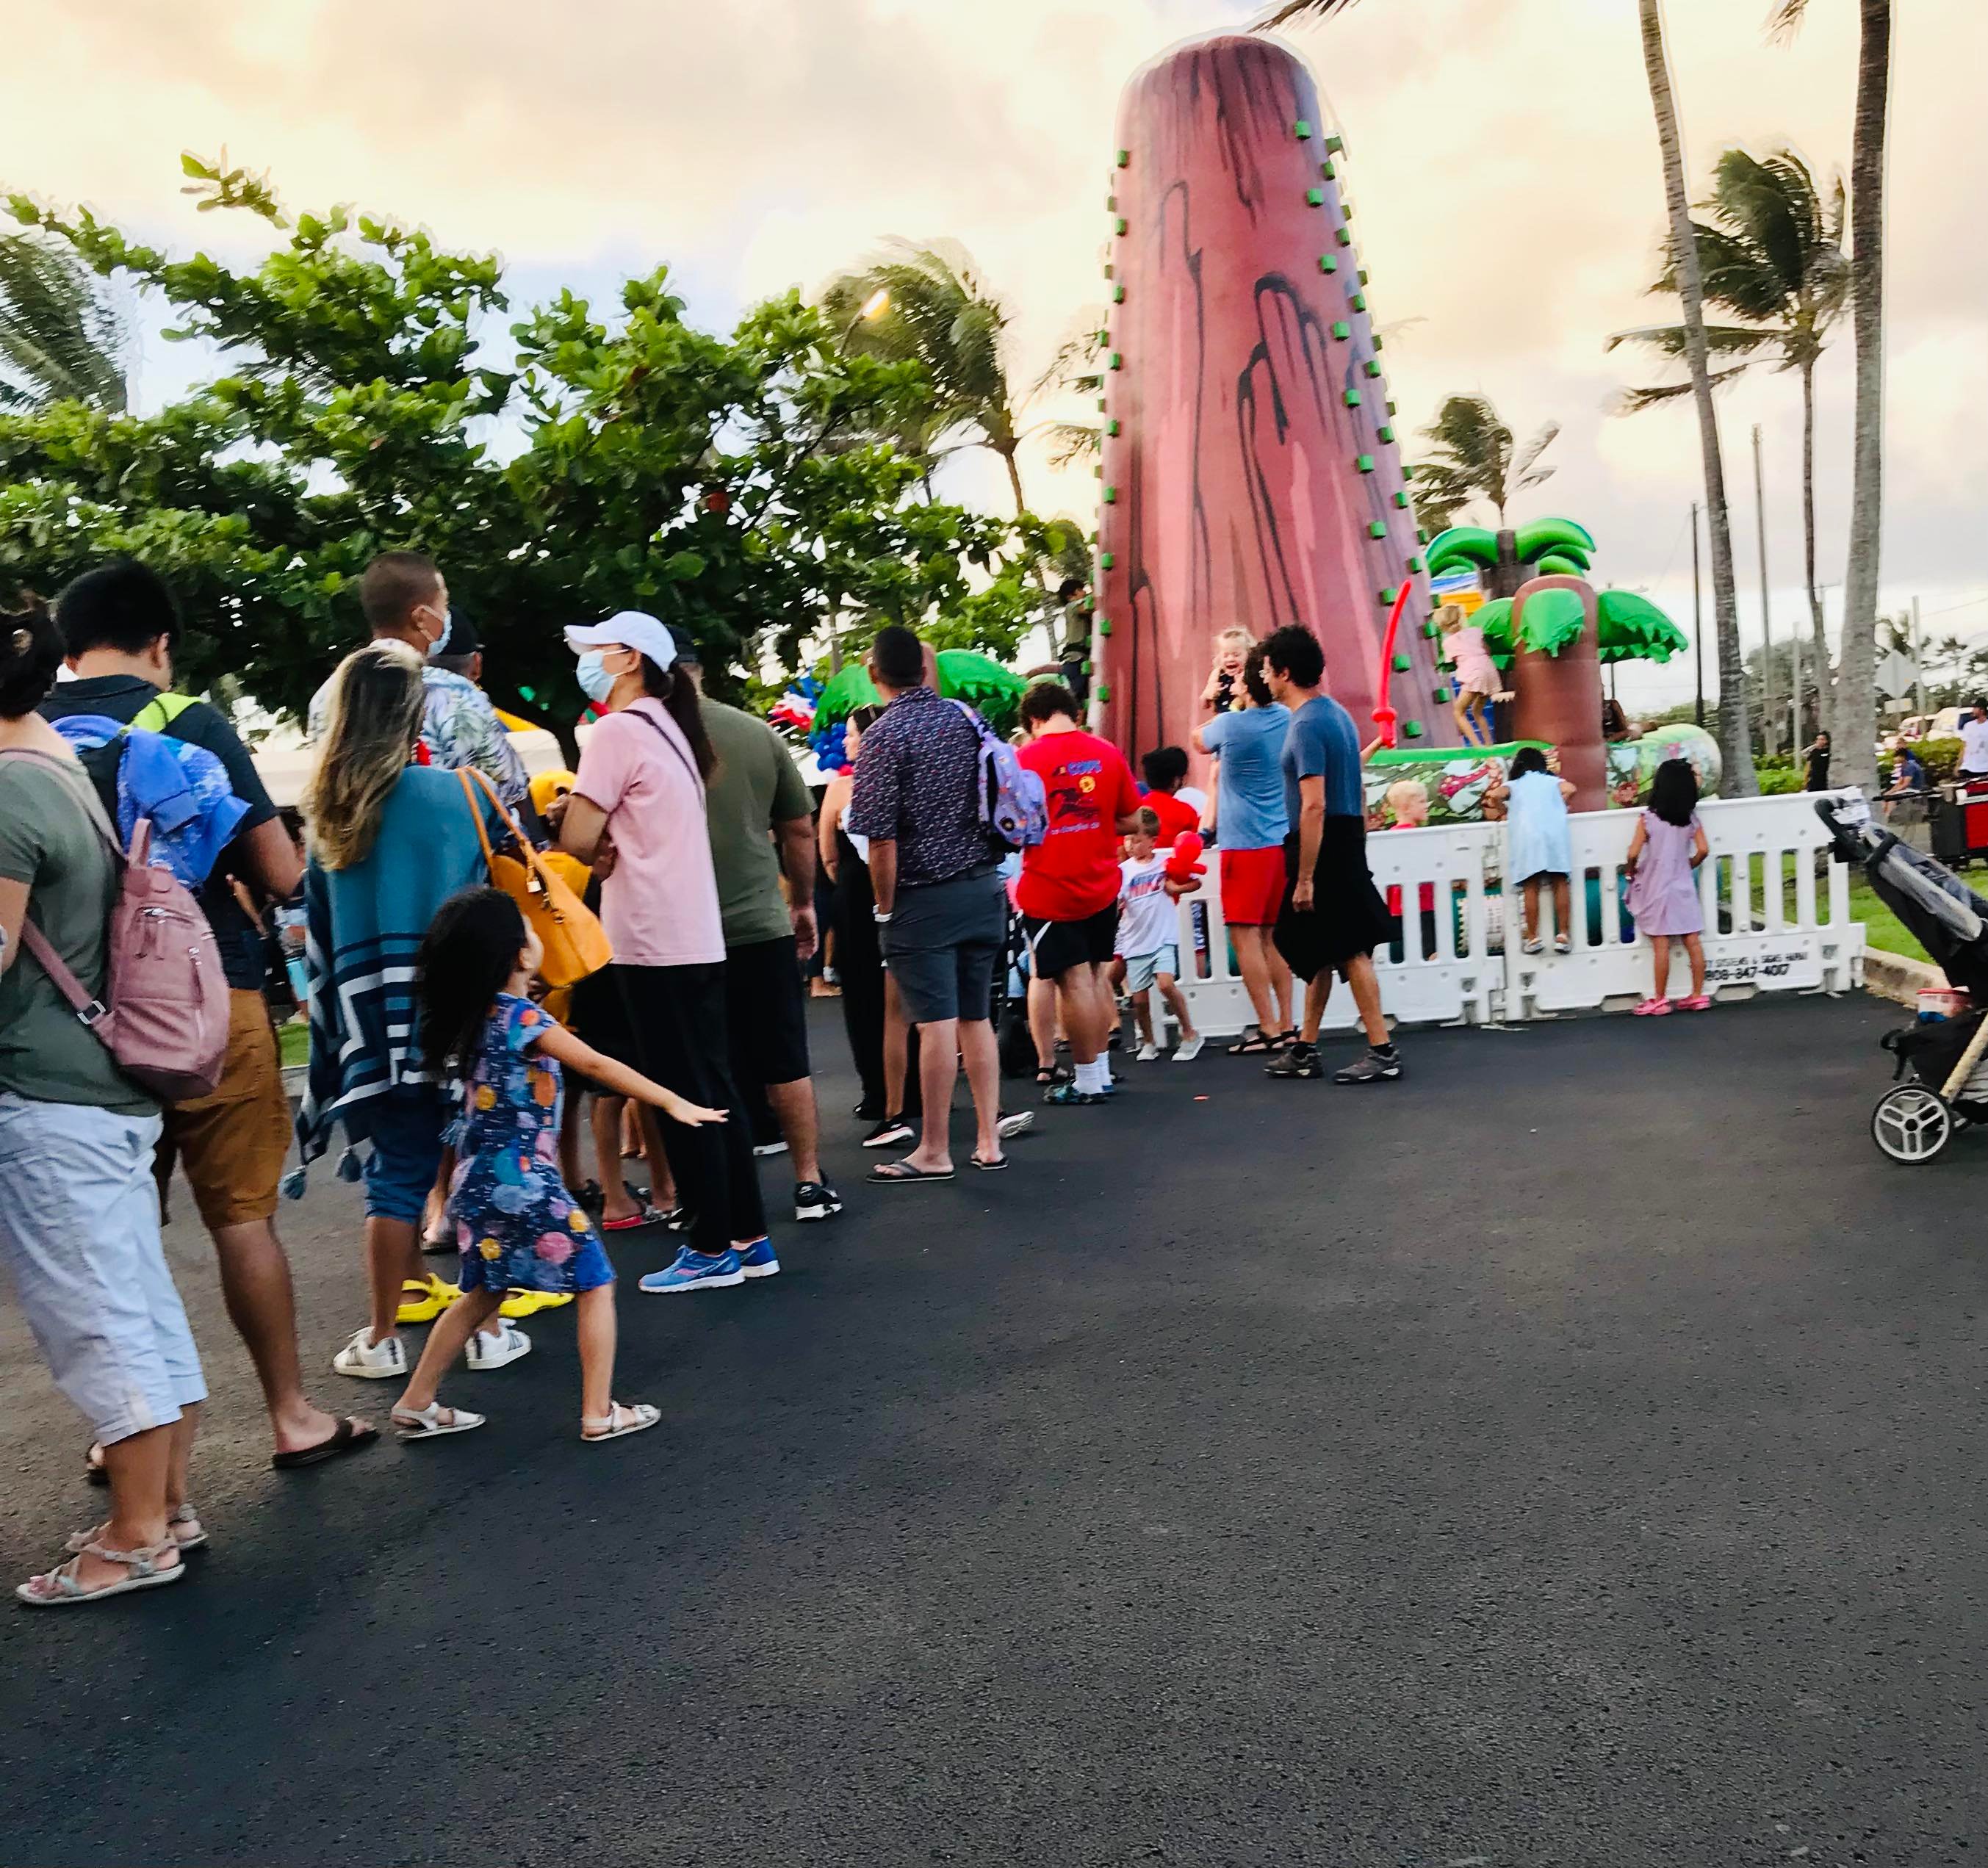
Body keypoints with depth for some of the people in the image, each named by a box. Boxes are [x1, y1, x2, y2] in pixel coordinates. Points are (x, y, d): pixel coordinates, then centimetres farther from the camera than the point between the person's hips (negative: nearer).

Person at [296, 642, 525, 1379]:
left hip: (375, 1026, 4)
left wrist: (349, 1025, 15)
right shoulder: (456, 792, -7)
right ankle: (489, 1329, 13)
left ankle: (383, 1338, 18)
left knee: (398, 1175, 12)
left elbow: (320, 938, 10)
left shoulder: (328, 814, 5)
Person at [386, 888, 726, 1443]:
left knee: (483, 1293, 23)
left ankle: (416, 1405, 28)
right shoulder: (523, 1018, -17)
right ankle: (599, 1413, 7)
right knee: (596, 1285, 4)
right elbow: (598, 1066, -18)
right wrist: (673, 1102, -15)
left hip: (479, 1181, 8)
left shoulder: (467, 1016, 5)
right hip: (522, 1183, -8)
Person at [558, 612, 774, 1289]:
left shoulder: (617, 731, -10)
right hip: (698, 939, 9)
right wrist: (605, 838, 2)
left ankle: (712, 1250, 7)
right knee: (713, 1090, 12)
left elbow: (578, 840, -13)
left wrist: (574, 819, 7)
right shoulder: (669, 729, 17)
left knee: (683, 1099, -1)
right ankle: (749, 1238, 19)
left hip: (652, 944, -9)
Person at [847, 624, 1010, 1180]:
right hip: (983, 886, 6)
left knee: (937, 1023, -3)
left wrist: (885, 906, -5)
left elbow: (881, 838, -15)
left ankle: (935, 1152, 5)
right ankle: (988, 1143, 16)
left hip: (924, 898, -6)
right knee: (977, 1017, 11)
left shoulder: (885, 735, -11)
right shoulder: (964, 719, 7)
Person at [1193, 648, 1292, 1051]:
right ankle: (1286, 1025, 14)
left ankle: (1269, 1028, -5)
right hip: (1283, 841, 7)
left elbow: (1199, 741, 11)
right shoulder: (1287, 720, 5)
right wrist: (1238, 708, 29)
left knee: (1245, 935, -3)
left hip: (1245, 845, -7)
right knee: (1273, 934, 12)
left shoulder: (1230, 725, -13)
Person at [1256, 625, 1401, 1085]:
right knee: (1318, 949, 14)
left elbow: (1314, 805, -23)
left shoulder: (1307, 725, -17)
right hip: (1347, 840, 10)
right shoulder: (1335, 712, 14)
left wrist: (1304, 878, -23)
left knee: (1348, 949, -5)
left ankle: (1382, 1052, 1)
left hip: (1324, 846, -10)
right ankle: (1305, 1050, 22)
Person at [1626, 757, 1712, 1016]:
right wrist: (1688, 866, 13)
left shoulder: (1648, 819, -10)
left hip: (1656, 888, -3)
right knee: (1693, 941, 7)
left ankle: (1659, 1001, 3)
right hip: (1683, 886, 4)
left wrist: (1630, 870, 5)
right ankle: (1697, 996, 11)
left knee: (1661, 945, -2)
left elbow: (1634, 853, -14)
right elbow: (1703, 850, -4)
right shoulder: (1691, 818, 0)